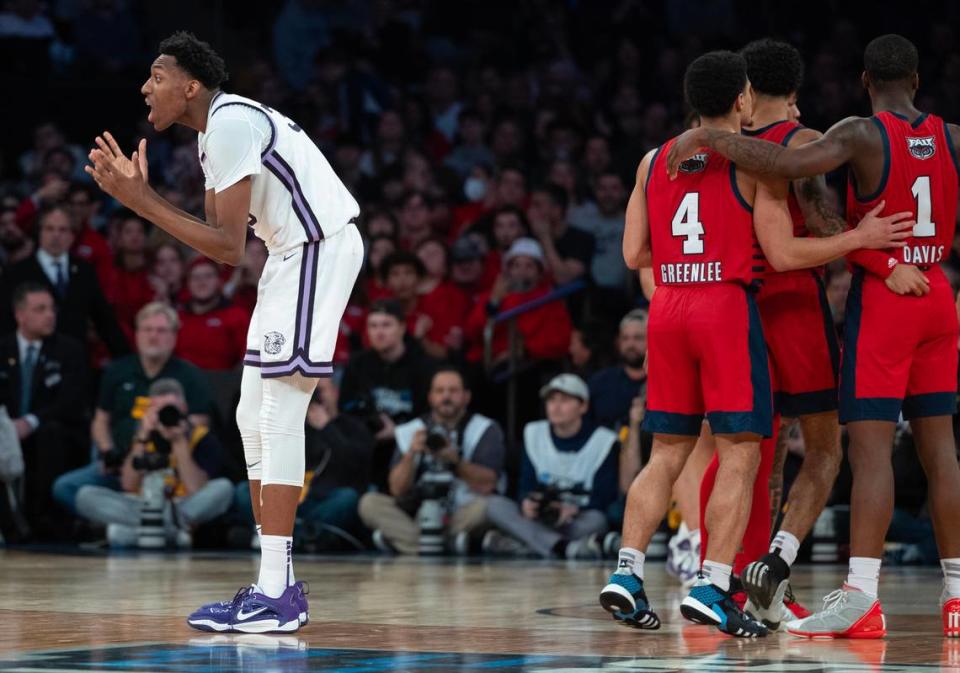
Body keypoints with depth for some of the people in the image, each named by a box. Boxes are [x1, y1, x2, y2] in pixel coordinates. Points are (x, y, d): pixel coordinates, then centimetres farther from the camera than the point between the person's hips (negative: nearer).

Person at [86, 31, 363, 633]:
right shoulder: (220, 128, 15)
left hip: (320, 247, -11)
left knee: (278, 416, -13)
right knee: (255, 418, 10)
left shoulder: (232, 124, -17)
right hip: (296, 252, 11)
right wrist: (143, 194, 10)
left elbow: (229, 249, -20)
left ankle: (274, 597, -14)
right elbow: (219, 236, 16)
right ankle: (278, 584, 12)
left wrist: (143, 203, -19)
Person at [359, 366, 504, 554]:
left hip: (465, 517, -3)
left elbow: (486, 485, -12)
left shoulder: (486, 430, 1)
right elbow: (398, 490, -2)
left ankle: (400, 537, -30)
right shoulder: (410, 431, 7)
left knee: (485, 505, -33)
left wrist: (454, 460, -26)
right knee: (370, 502, -18)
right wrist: (411, 454, -18)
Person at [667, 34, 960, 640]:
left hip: (880, 297, -6)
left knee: (871, 447, -10)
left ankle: (861, 596, -17)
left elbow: (790, 164, -29)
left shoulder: (861, 136, -12)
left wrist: (706, 137, -21)